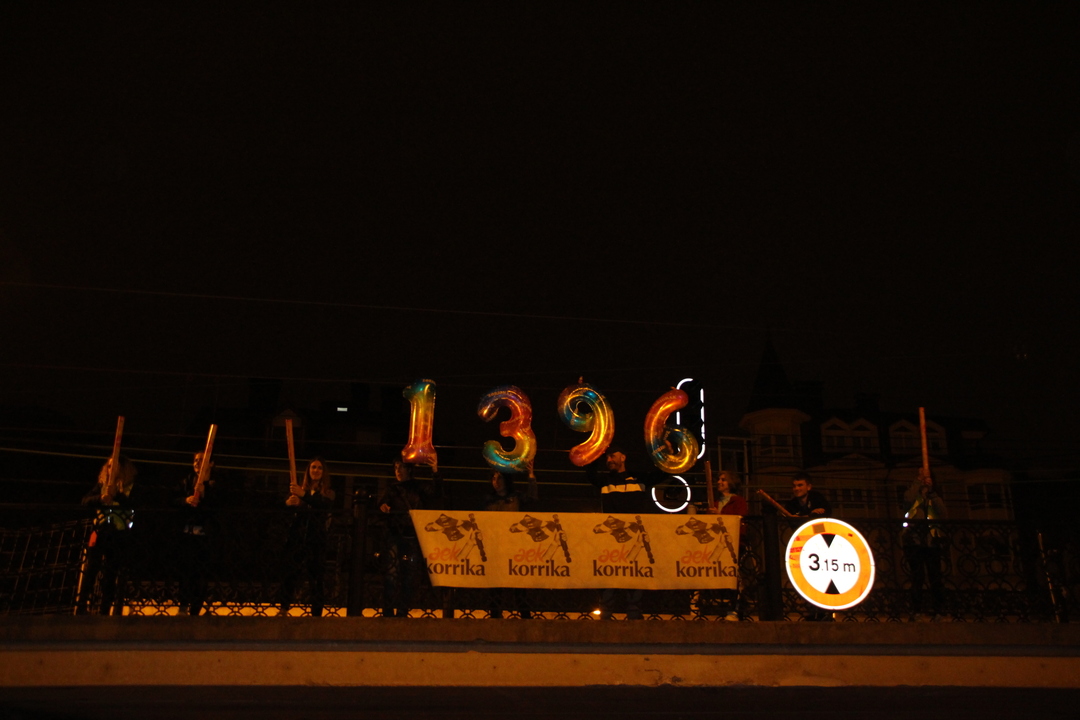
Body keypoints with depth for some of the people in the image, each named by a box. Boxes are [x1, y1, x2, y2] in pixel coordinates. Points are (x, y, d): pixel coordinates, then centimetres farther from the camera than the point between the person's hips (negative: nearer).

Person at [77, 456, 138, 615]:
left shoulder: (131, 486, 4)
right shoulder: (102, 485, 13)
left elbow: (133, 504, -12)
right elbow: (85, 501, 2)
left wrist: (116, 495, -26)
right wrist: (100, 498, -18)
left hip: (120, 534, -2)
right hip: (101, 531, 2)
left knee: (111, 574, 0)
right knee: (90, 570, -6)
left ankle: (104, 611, 7)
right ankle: (81, 609, -3)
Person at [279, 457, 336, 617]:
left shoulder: (328, 492, 9)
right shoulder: (299, 488, 16)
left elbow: (326, 505, -13)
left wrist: (304, 495, -27)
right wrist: (288, 503, -21)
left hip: (316, 539, -2)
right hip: (296, 537, 2)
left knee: (316, 577, -5)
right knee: (290, 574, -9)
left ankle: (316, 615, -3)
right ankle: (283, 610, -6)